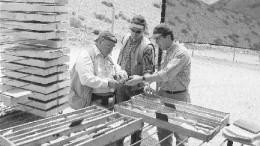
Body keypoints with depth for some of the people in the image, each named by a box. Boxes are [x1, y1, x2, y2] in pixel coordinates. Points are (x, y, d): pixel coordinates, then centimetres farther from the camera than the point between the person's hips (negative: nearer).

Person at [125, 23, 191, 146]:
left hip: (178, 97, -8)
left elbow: (166, 74, -28)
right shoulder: (168, 52, 10)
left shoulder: (181, 53, -19)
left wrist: (142, 79, -28)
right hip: (165, 94, 8)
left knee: (180, 136, 5)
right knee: (162, 132, 15)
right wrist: (157, 90, 6)